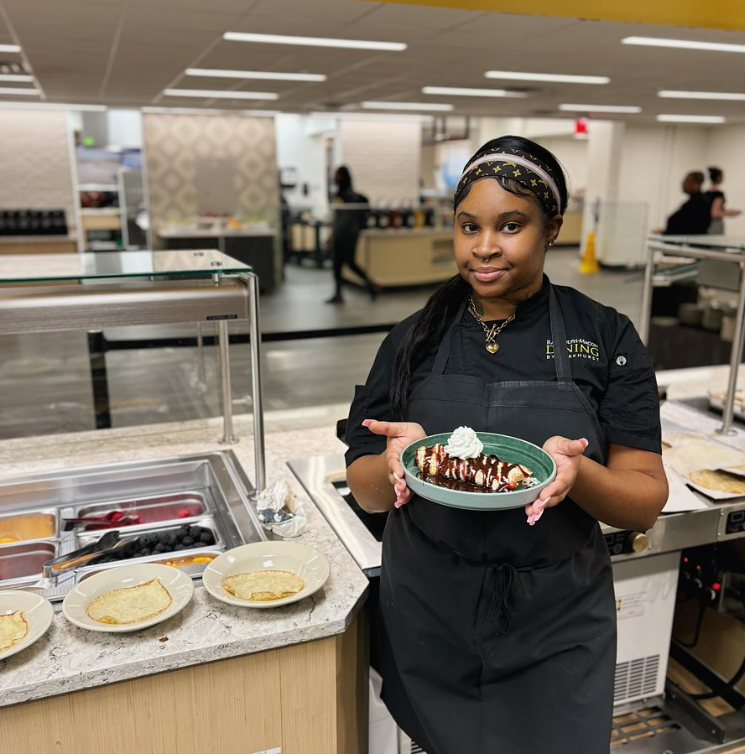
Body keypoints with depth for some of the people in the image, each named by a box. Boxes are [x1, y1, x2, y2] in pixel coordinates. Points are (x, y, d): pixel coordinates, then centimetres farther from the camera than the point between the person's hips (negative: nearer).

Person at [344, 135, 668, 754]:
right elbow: (367, 490, -1)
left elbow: (645, 504, -7)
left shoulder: (606, 339, -7)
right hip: (429, 619, 2)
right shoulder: (413, 341, -2)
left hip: (556, 628, -1)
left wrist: (575, 471, -28)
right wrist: (395, 460, -24)